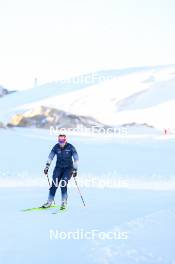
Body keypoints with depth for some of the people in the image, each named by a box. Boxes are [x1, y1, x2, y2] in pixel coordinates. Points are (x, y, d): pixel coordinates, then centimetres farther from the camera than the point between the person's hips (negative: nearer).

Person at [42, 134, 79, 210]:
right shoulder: (56, 147, -5)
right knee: (54, 184, -9)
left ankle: (64, 202, -9)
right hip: (58, 167, 3)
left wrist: (75, 170, -17)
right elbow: (50, 157, 1)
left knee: (63, 183, -20)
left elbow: (76, 159, -11)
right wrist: (47, 167, -8)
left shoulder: (70, 147, -13)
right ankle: (49, 202, -1)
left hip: (68, 168, -3)